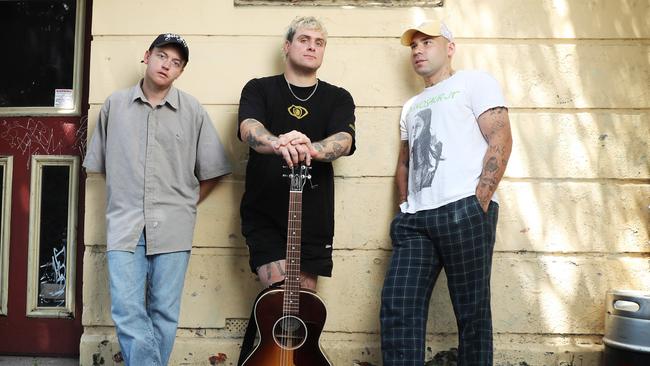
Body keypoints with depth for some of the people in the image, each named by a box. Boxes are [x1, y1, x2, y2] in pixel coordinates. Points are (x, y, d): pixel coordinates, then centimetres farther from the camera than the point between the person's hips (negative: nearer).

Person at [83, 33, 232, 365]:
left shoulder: (193, 110, 2)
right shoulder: (114, 105, 7)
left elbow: (212, 171, 7)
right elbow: (99, 163, 17)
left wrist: (186, 204, 8)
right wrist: (128, 194, 12)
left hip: (172, 226, -1)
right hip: (124, 224, 1)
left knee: (164, 312, 5)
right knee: (126, 310, -7)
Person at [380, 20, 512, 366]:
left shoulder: (474, 82, 9)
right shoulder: (411, 106, 28)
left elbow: (500, 141, -3)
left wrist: (478, 203, -12)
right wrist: (404, 208, 13)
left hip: (464, 211, -6)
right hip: (414, 219, 6)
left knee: (471, 310, 0)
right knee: (397, 305, -4)